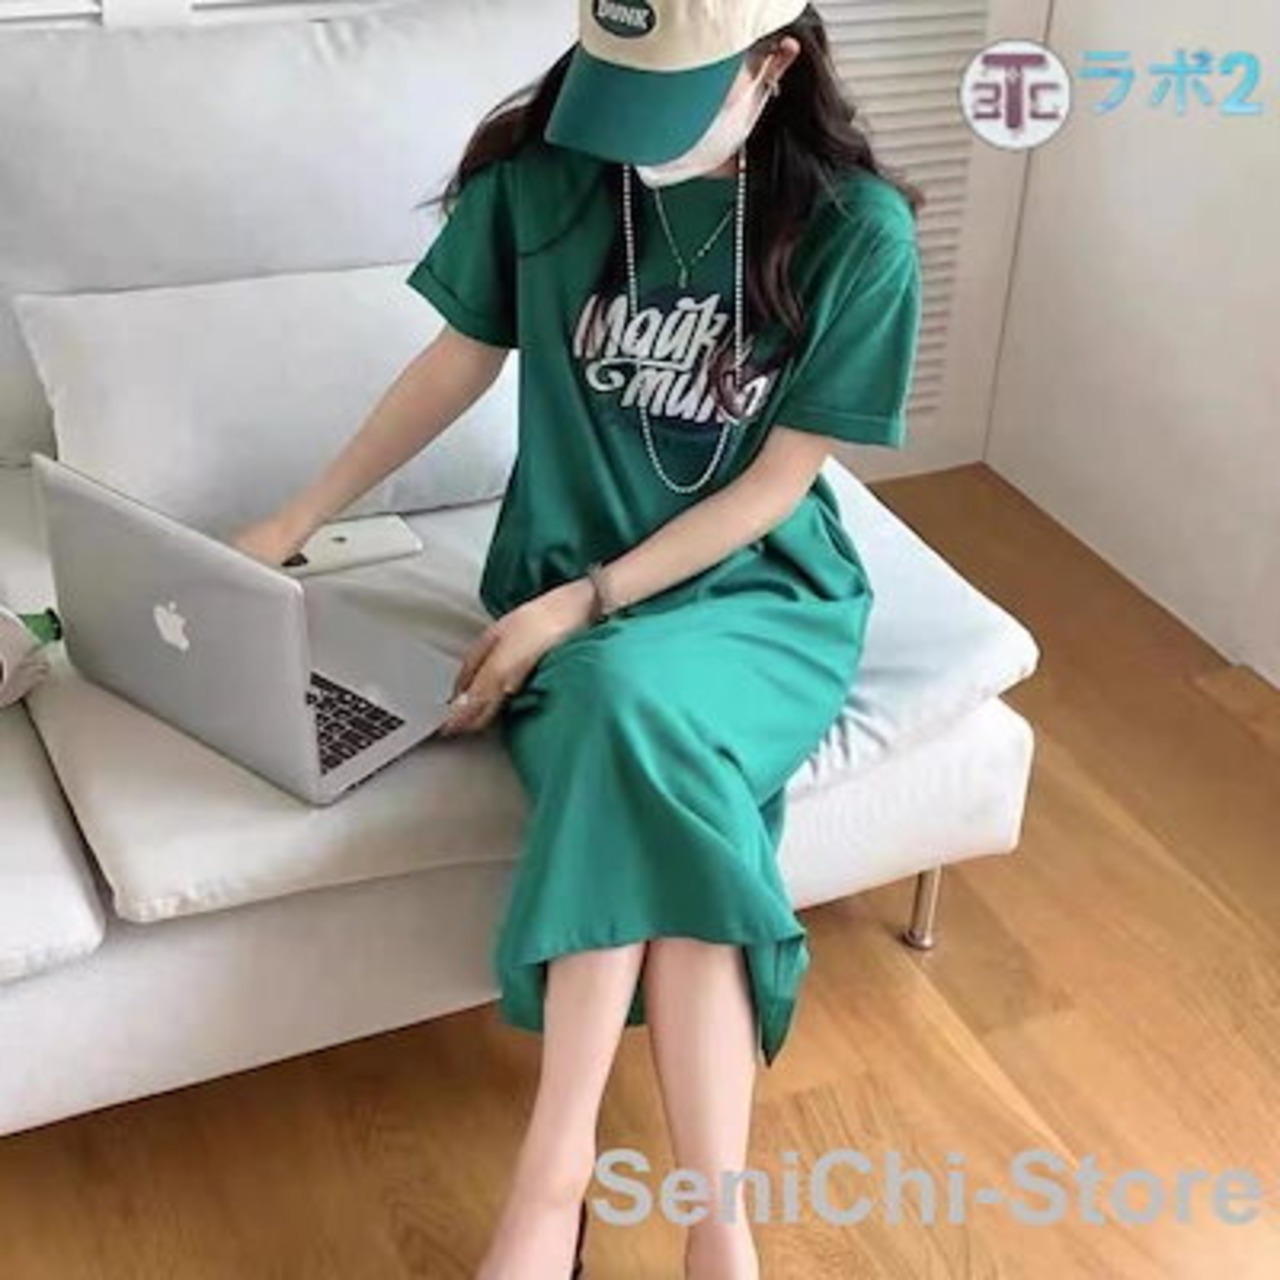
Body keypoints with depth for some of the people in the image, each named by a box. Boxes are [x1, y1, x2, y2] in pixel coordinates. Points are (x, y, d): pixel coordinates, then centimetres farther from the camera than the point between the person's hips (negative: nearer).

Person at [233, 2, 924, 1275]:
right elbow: (462, 357, 6)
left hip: (758, 591, -1)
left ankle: (554, 1169, -27)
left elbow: (775, 485, -11)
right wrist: (300, 516, 7)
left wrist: (578, 608, -18)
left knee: (635, 704, -35)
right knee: (653, 774, -31)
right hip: (565, 585, 2)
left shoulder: (858, 230, -14)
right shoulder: (537, 167, -8)